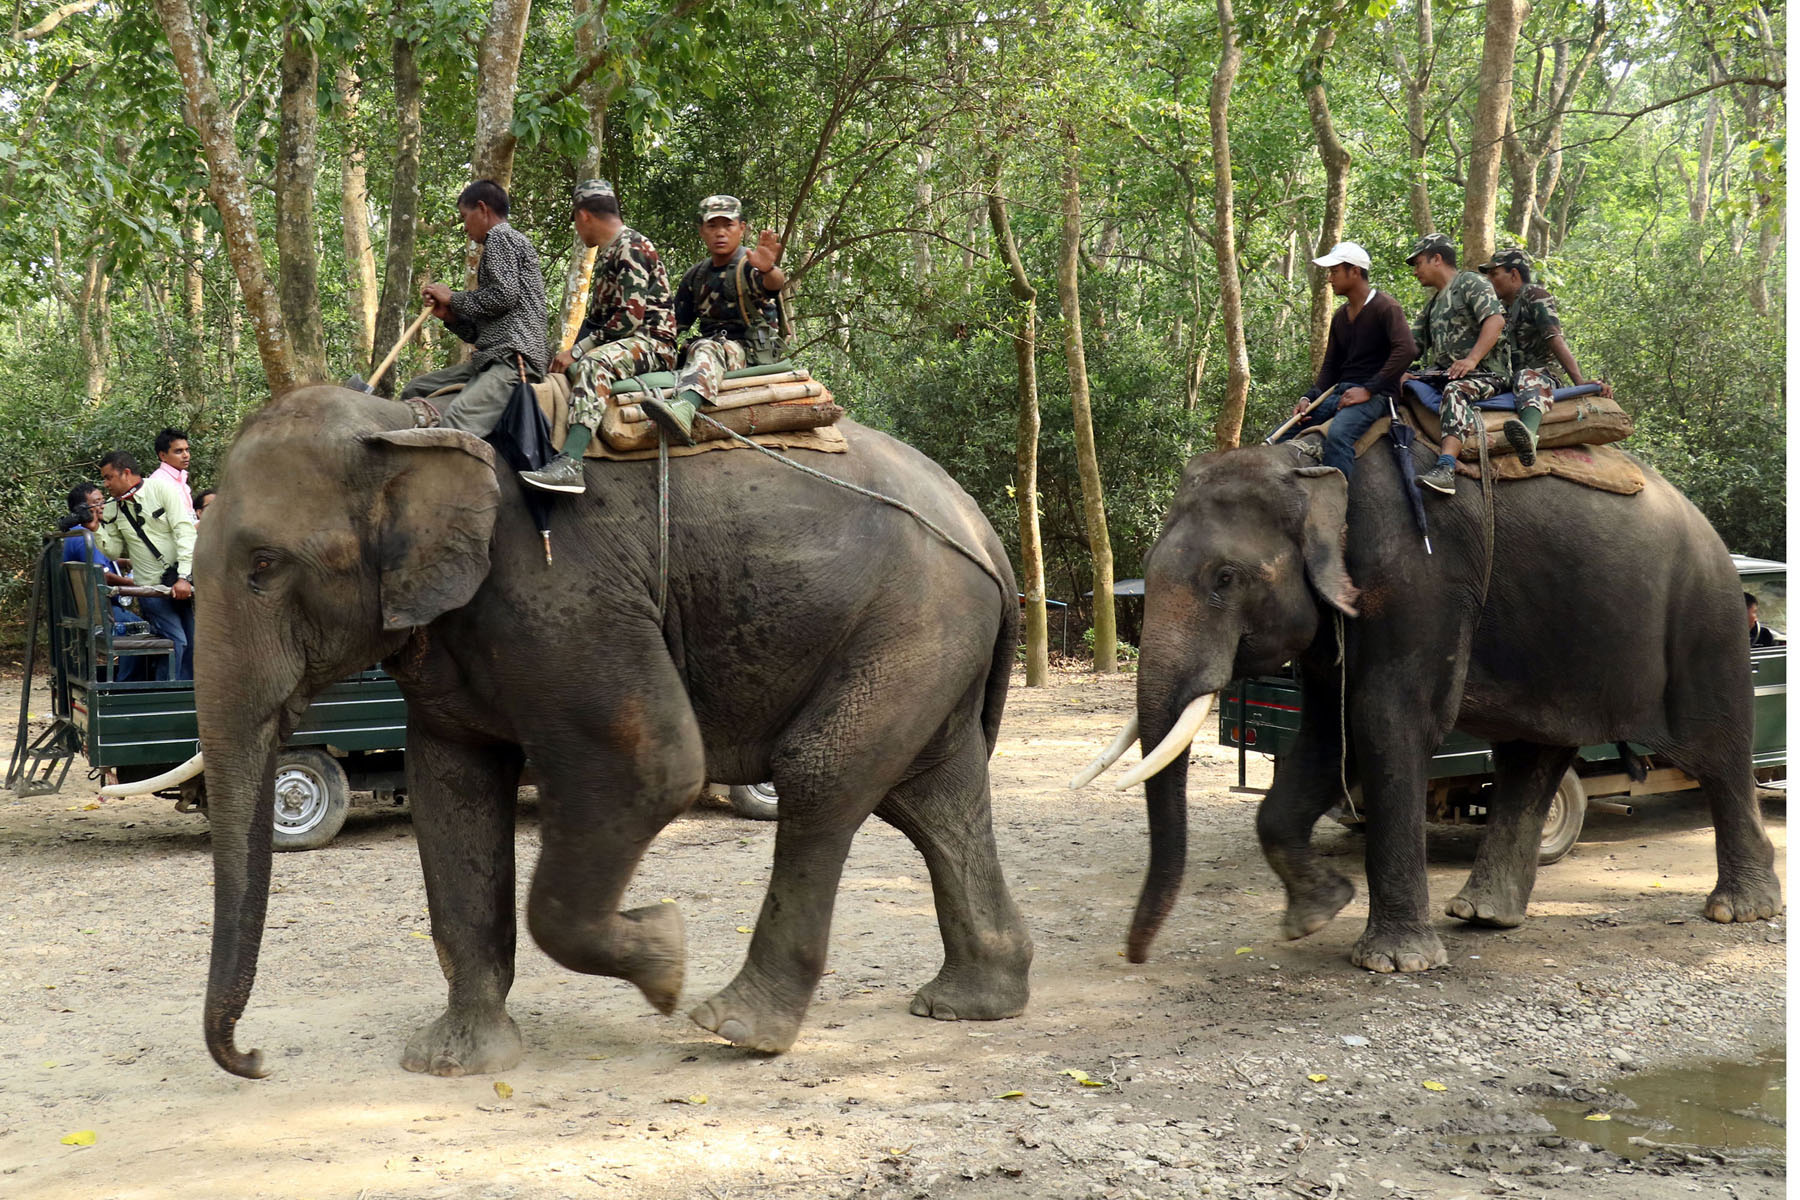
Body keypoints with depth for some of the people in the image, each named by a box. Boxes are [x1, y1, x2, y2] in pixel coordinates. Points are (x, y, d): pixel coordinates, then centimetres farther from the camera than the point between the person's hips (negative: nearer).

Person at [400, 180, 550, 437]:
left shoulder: (499, 236, 3)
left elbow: (504, 295, -13)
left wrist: (452, 298, 1)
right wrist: (450, 316, 15)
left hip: (515, 356, -11)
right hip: (493, 359, 11)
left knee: (456, 418, -33)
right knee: (414, 389, 11)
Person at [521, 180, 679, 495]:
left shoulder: (631, 247, -9)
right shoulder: (607, 253, 22)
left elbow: (630, 318, -19)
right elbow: (596, 314, 21)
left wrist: (577, 352, -17)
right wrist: (570, 352, 5)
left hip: (653, 344, -11)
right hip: (617, 343, 11)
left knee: (594, 363, -36)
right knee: (554, 367, 3)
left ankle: (570, 463, -49)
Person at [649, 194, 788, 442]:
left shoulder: (749, 266, -3)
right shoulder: (696, 275, 17)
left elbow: (774, 283, -28)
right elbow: (673, 324, 20)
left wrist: (769, 271, -53)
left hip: (752, 349, -8)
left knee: (707, 349, -37)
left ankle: (684, 408, -68)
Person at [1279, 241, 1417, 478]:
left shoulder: (1385, 307, -6)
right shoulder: (1340, 316, 19)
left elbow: (1405, 349, -20)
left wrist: (1368, 390, -22)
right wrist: (1309, 398, 2)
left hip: (1376, 394, -8)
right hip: (1339, 392, 9)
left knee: (1338, 434, -38)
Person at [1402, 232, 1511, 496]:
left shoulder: (1471, 283, 2)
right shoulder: (1433, 303, 27)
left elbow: (1496, 320, -15)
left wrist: (1471, 360, -27)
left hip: (1487, 372, -9)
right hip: (1445, 371, 9)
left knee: (1455, 391, -39)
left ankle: (1445, 468, -55)